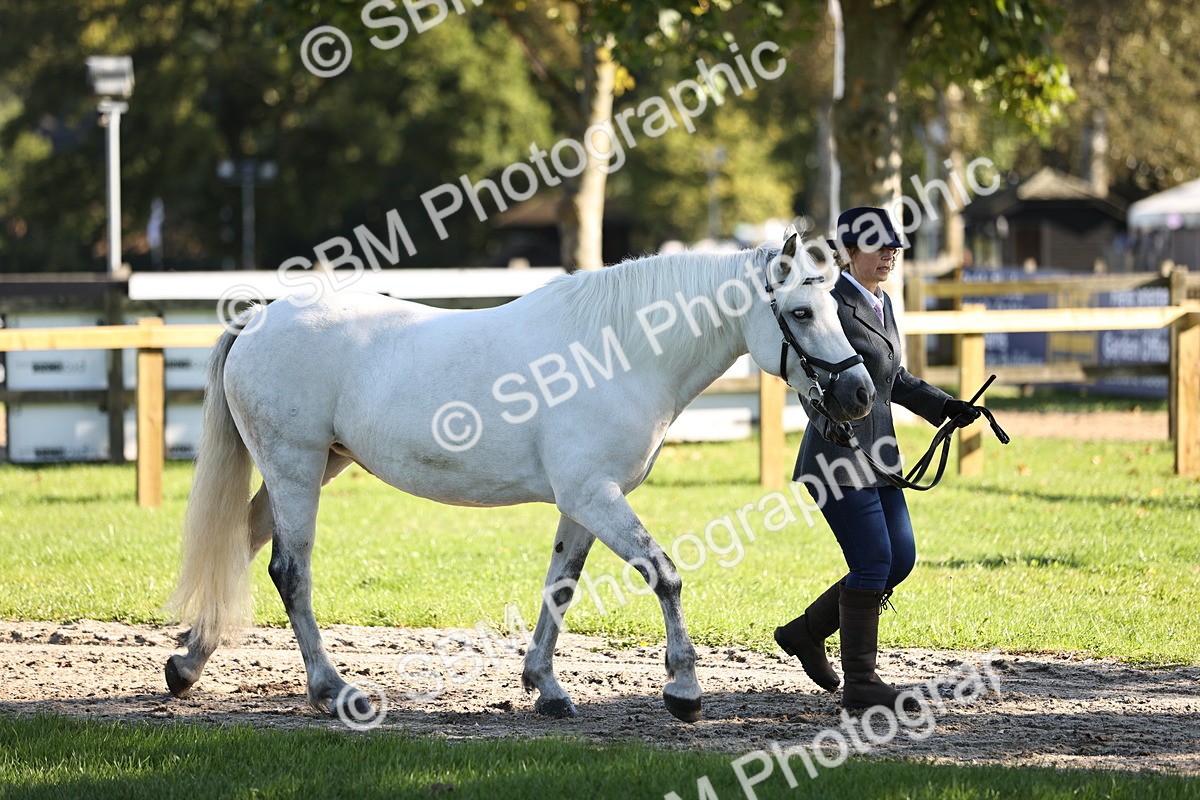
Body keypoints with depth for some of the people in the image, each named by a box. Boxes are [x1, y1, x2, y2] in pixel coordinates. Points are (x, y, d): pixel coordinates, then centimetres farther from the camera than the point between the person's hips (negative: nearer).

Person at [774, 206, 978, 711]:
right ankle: (860, 683, -2)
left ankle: (806, 632, 22)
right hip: (837, 458, -9)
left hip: (877, 456, 9)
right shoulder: (832, 305, -13)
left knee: (900, 560, 8)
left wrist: (944, 406, 14)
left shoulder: (881, 305, 14)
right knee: (873, 563, -9)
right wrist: (830, 420, -42)